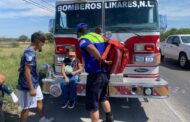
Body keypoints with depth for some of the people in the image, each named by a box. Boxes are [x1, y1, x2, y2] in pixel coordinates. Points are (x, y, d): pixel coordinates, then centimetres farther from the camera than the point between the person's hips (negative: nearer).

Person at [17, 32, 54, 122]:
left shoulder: (31, 51, 8)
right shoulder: (30, 53, -23)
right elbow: (27, 72, -26)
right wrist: (31, 88, -25)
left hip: (34, 83, 10)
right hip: (28, 86, -10)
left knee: (39, 100, 23)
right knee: (26, 107, 2)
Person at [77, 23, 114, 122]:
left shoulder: (83, 39, -9)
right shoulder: (99, 36, 14)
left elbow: (93, 50, -30)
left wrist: (103, 61, -18)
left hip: (95, 75, -8)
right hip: (106, 73, 9)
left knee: (92, 105, 3)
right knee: (103, 97, 29)